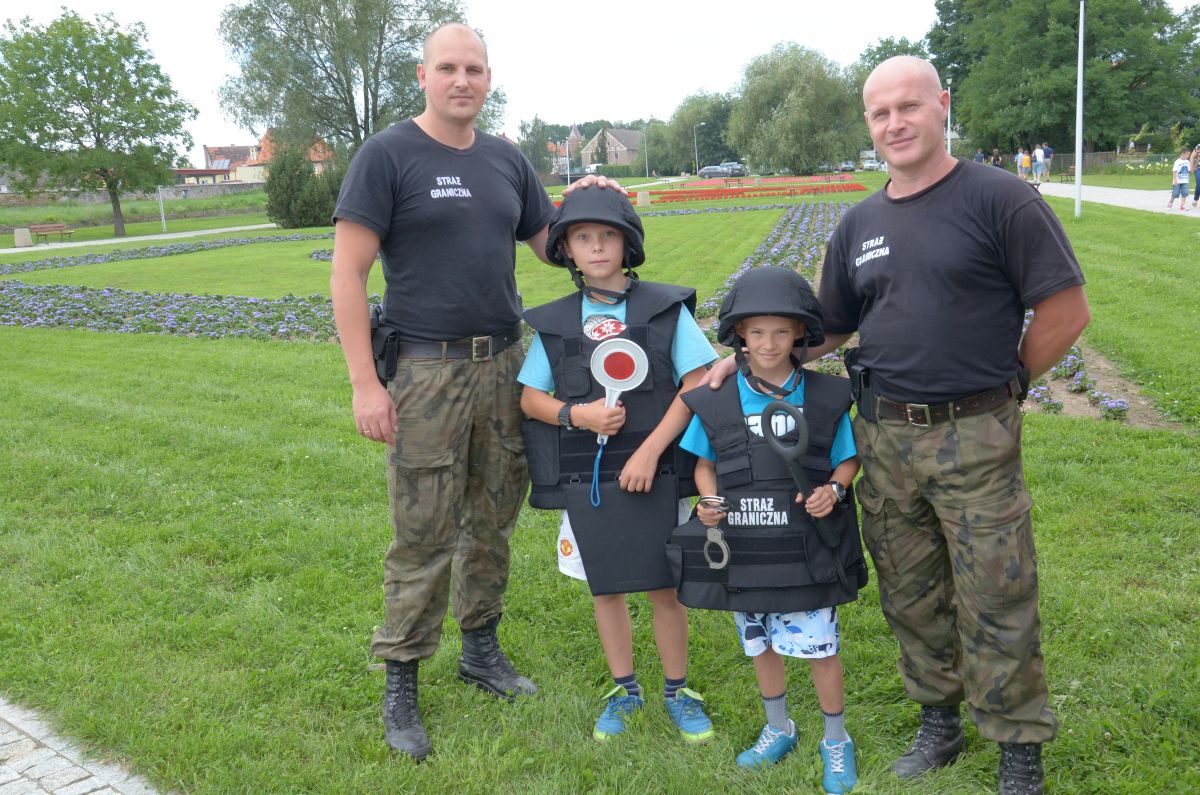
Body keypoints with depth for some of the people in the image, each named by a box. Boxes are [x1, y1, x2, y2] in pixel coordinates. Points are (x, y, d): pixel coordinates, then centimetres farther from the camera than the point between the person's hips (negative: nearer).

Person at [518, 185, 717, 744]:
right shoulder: (554, 322, 3)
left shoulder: (665, 308, -4)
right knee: (605, 589, 14)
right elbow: (531, 399, 6)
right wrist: (577, 415, -14)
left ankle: (678, 691, 28)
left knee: (664, 588, 7)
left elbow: (698, 384, -7)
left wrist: (650, 451, -14)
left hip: (654, 473, -2)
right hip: (583, 481, 2)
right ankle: (623, 689, 33)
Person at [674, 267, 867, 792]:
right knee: (761, 645, 19)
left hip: (808, 552, -2)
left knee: (820, 647, 6)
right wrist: (708, 501, -12)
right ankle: (777, 729, 42)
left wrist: (834, 489, -17)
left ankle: (836, 740, 30)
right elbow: (705, 464, 6)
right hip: (744, 551, 2)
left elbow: (848, 460, 3)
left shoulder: (825, 398, -6)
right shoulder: (715, 403, -5)